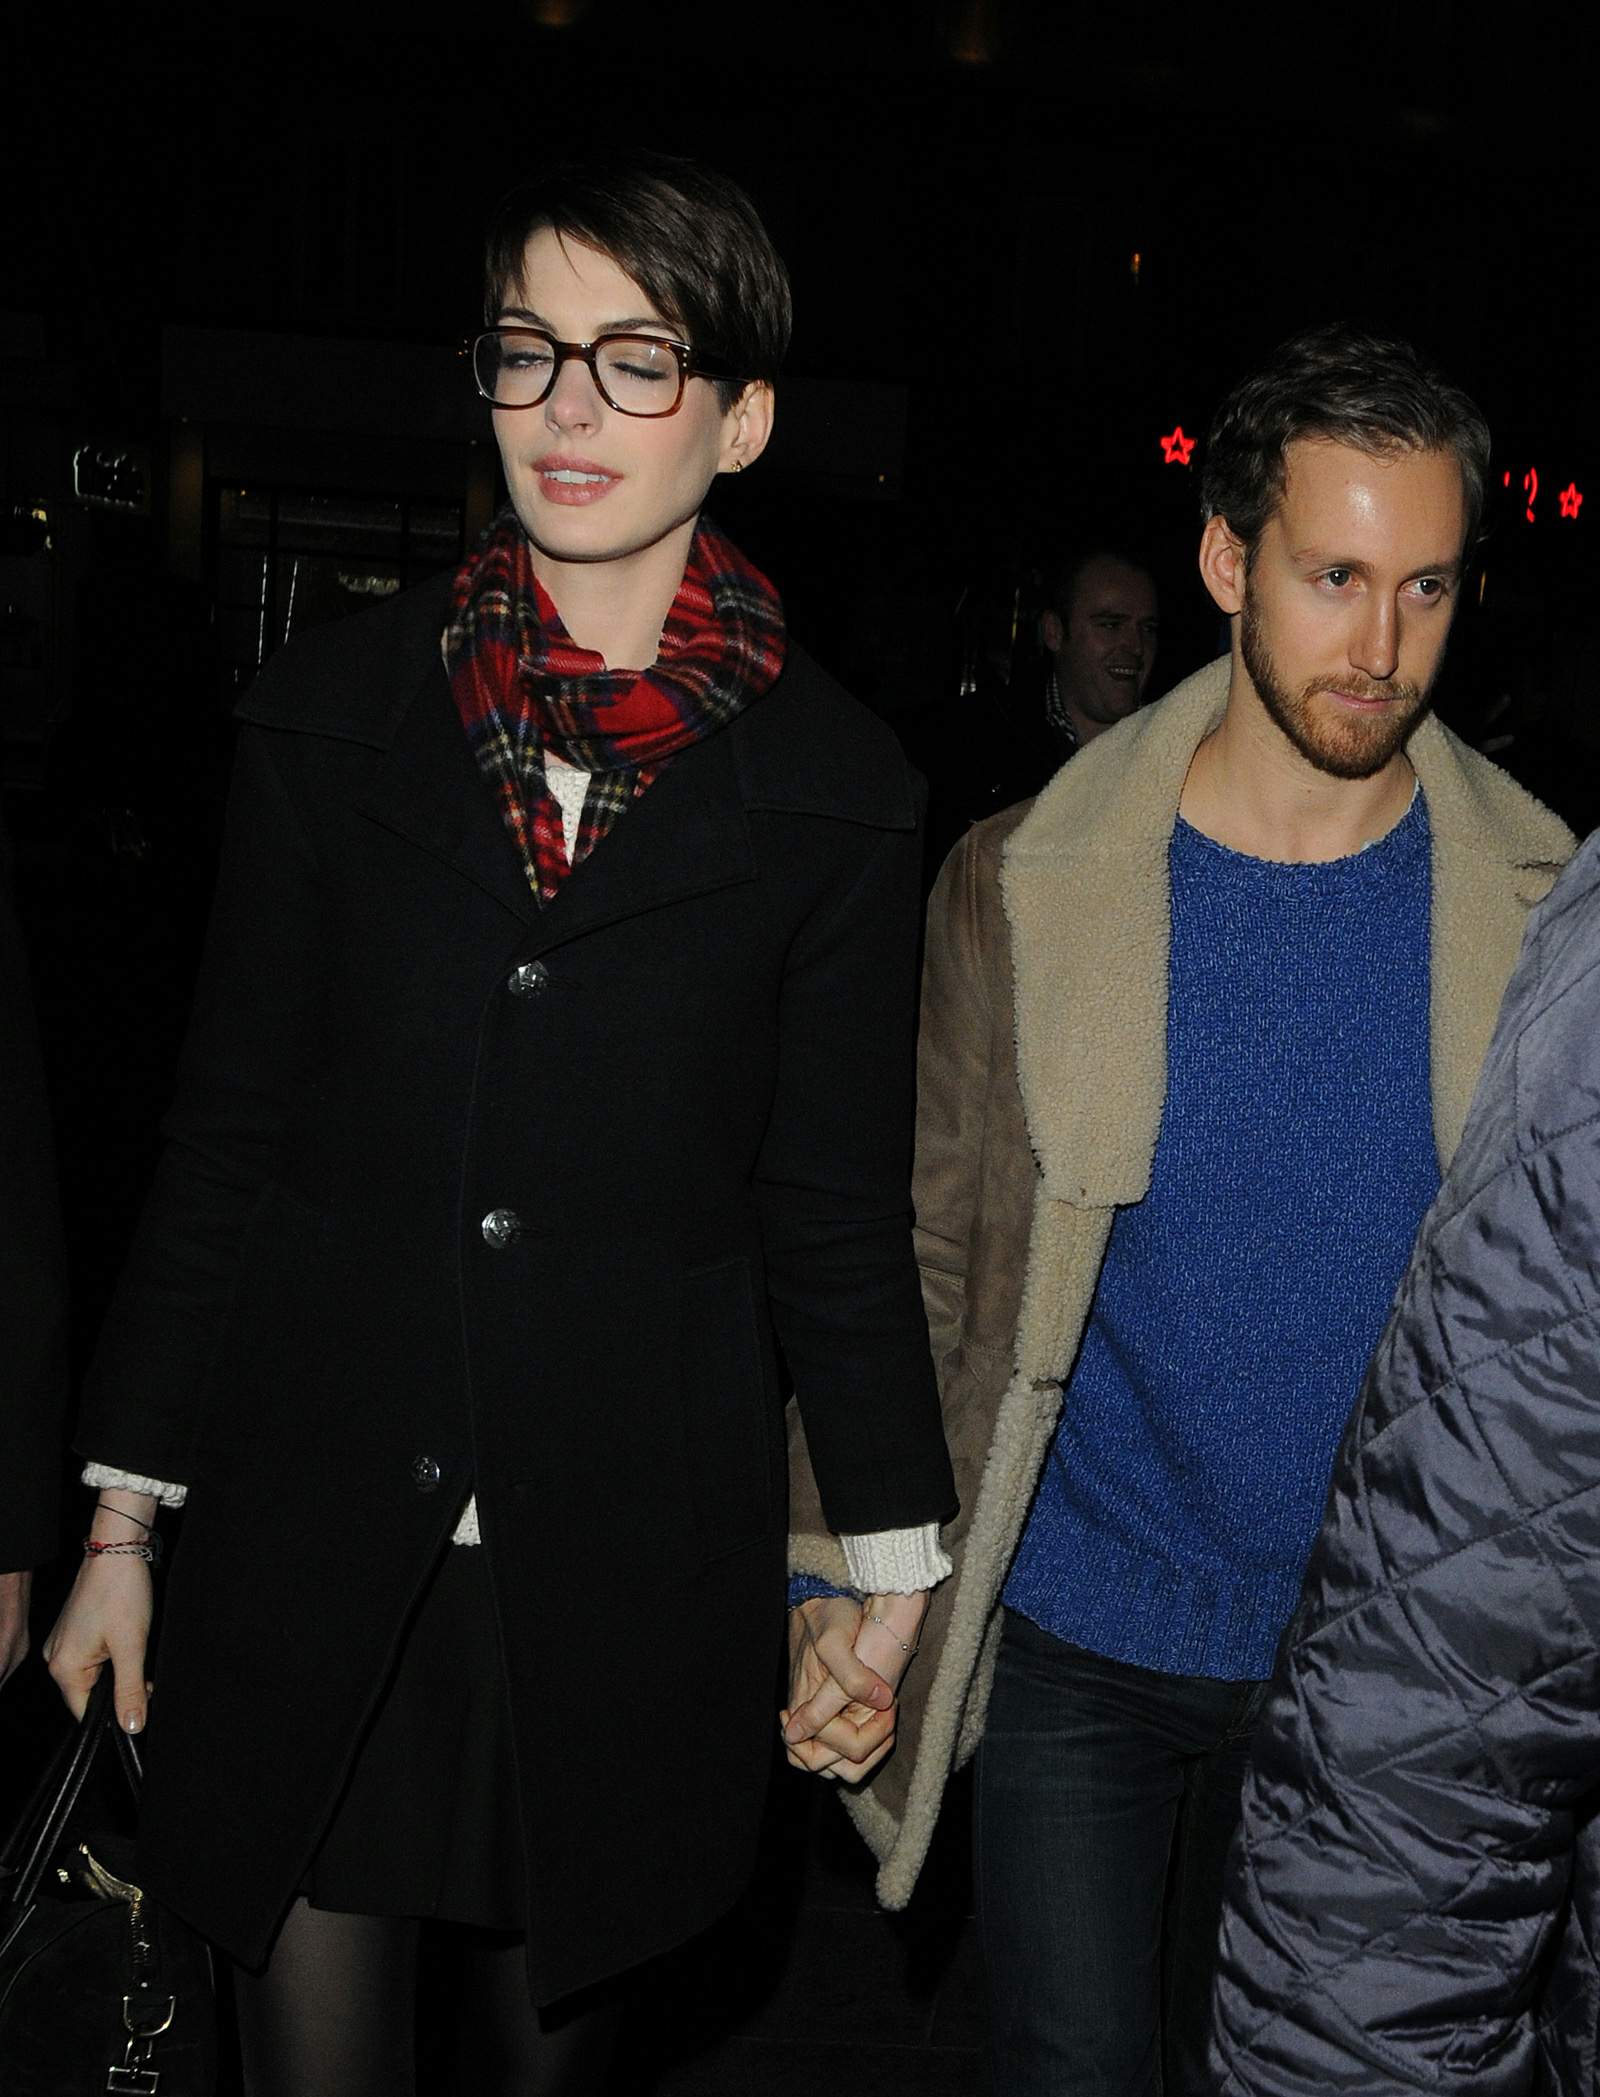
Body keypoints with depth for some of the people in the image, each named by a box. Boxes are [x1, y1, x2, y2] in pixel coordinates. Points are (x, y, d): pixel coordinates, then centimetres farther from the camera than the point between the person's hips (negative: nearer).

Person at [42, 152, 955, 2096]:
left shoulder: (825, 784, 0)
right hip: (314, 1531, 1)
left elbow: (836, 1209, 3)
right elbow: (223, 1136, 4)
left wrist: (889, 1565, 5)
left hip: (625, 1556, 0)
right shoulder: (331, 711, 2)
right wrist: (123, 1520, 4)